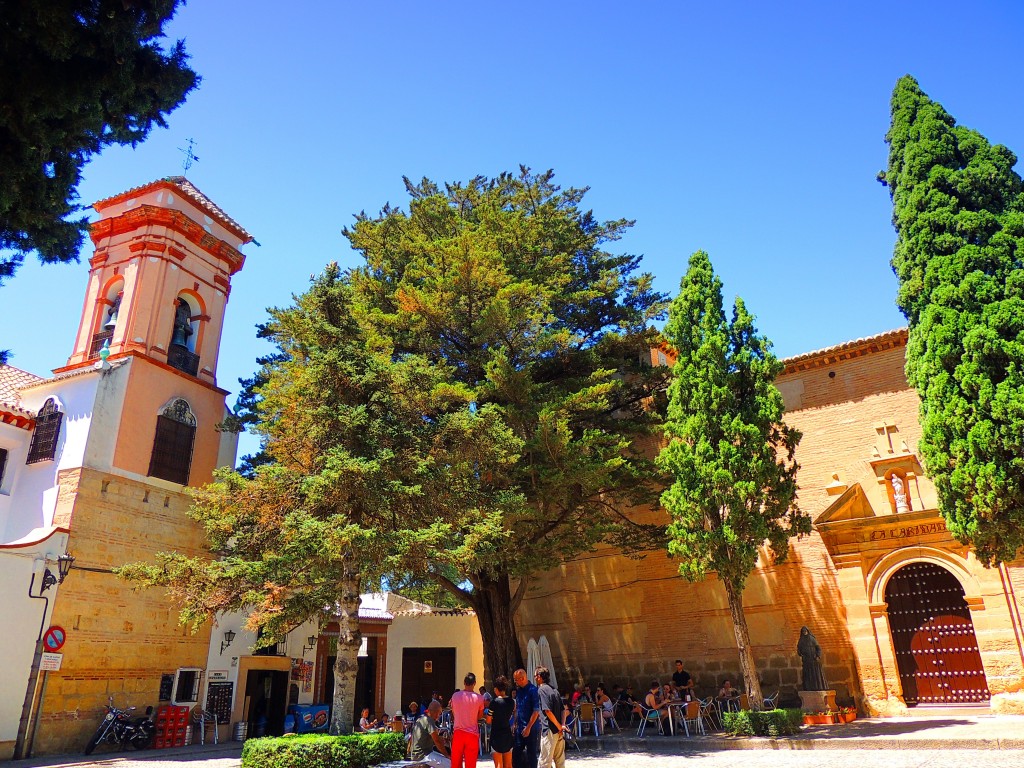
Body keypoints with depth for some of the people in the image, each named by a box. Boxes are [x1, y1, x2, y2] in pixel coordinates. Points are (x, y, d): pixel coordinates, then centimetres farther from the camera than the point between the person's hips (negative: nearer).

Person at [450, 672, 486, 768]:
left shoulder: (455, 696, -2)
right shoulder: (479, 698, -7)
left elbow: (453, 713, 9)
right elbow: (480, 717, 4)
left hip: (458, 732, 1)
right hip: (472, 733, -1)